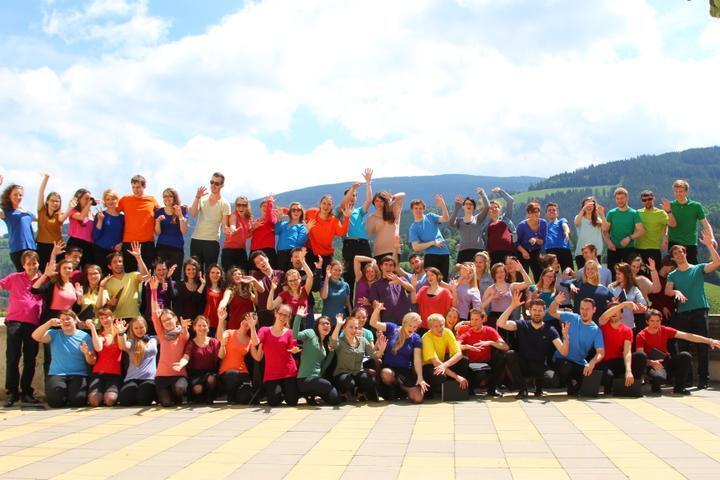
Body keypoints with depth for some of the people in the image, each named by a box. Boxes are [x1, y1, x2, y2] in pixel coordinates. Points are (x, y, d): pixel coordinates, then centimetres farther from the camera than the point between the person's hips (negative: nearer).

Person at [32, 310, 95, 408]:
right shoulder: (54, 334, 10)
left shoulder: (84, 336, 6)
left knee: (77, 400, -25)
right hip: (56, 374, 1)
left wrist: (87, 353, -20)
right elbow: (35, 336, -9)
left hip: (78, 375, -1)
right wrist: (49, 323, -20)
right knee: (55, 400, -25)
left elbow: (92, 362, 2)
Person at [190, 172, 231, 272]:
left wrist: (227, 229, -30)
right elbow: (193, 214, -7)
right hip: (196, 239, 2)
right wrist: (197, 197, -17)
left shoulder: (224, 204, 0)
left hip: (212, 241, -2)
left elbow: (224, 225, -6)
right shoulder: (202, 198, 7)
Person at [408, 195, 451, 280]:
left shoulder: (430, 217, 11)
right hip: (430, 255, -3)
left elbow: (446, 219, -5)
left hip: (444, 252, 3)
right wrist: (433, 243, -11)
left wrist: (443, 205, -19)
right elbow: (416, 247, -6)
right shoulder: (413, 228, 3)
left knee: (444, 279, 5)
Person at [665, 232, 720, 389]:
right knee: (683, 347, 3)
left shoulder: (699, 269, 9)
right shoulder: (672, 275, 14)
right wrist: (676, 292, -23)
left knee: (702, 345, -6)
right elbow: (667, 291, -2)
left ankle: (704, 379, -4)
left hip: (700, 311, -2)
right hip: (682, 313, 2)